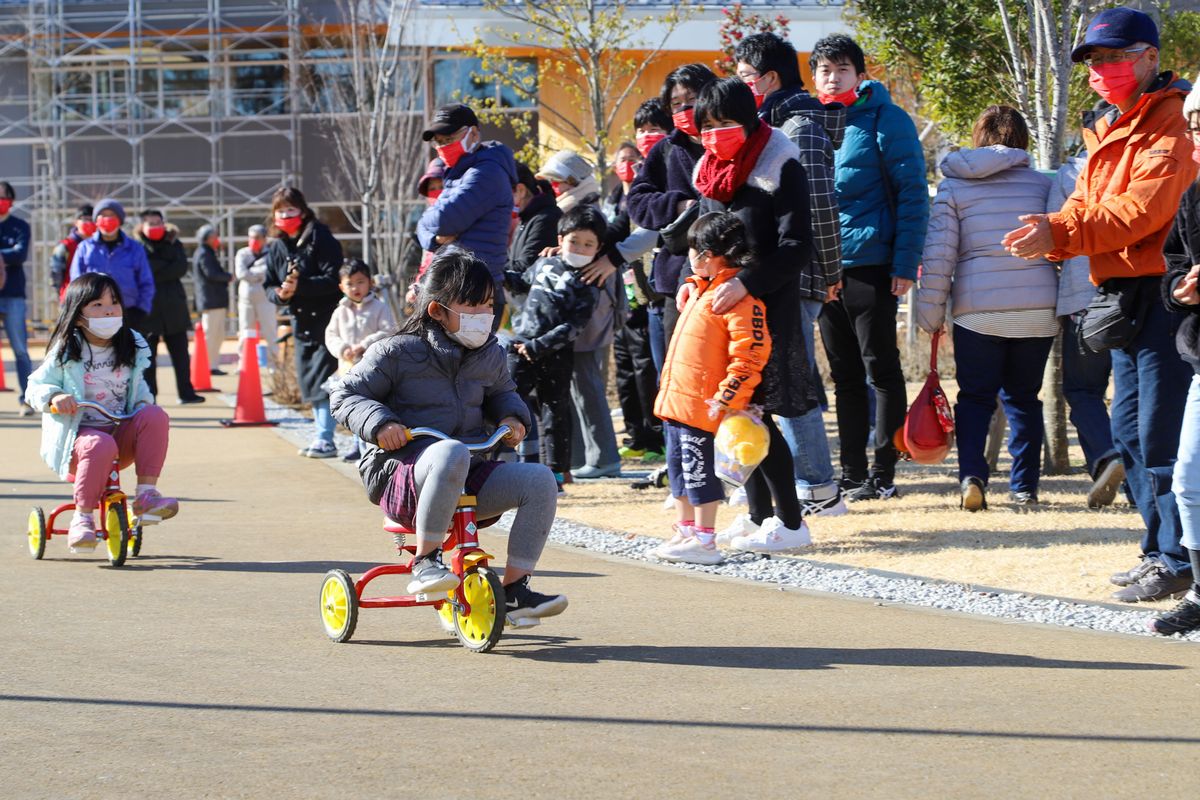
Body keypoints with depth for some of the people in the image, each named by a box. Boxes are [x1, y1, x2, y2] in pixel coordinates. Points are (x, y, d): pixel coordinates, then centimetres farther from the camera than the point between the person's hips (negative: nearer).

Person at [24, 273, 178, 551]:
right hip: (78, 433, -4)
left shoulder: (131, 348, 10)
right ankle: (82, 517, -25)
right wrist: (54, 396, -21)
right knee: (100, 445, -39)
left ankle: (146, 494, -25)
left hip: (121, 433, 4)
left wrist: (144, 402, 0)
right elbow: (35, 387, 1)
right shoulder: (66, 353, -1)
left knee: (155, 416, -25)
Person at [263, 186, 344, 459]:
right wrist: (280, 293, -11)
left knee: (323, 381, -12)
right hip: (301, 321, 7)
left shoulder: (320, 238, -10)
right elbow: (269, 285, 12)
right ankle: (321, 435, 18)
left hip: (326, 319, -7)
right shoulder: (277, 247, 11)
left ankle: (325, 439, -12)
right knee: (309, 382, 11)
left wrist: (300, 286, -24)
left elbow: (333, 280, -17)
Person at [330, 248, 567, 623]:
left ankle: (514, 591, -13)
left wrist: (512, 416, 11)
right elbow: (346, 395, -2)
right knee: (451, 453, -42)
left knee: (539, 480, -18)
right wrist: (379, 423, -20)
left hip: (468, 480, 6)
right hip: (400, 473, -6)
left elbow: (501, 393, 33)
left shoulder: (490, 356, 13)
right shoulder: (398, 353, -5)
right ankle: (424, 562, -30)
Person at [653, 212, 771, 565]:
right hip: (675, 400, 10)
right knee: (678, 469, 15)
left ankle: (704, 542, 0)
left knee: (699, 470, -5)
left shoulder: (738, 296, -16)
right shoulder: (700, 289, 16)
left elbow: (750, 355, -21)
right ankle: (685, 532, 25)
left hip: (702, 405, -10)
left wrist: (726, 399, -22)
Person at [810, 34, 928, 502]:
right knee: (845, 375, 11)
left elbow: (912, 192, -9)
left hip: (870, 264, -6)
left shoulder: (884, 120, -6)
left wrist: (905, 262, -15)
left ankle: (883, 474, 2)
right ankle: (852, 474, 16)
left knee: (881, 369, -1)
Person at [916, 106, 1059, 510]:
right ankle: (1025, 487, 10)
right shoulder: (1042, 184, 6)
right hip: (1038, 310, 2)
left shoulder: (954, 185, 1)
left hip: (978, 309, -1)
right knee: (1023, 397, 13)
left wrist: (929, 314, 3)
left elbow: (938, 254, -3)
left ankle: (971, 474, -14)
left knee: (975, 396, 7)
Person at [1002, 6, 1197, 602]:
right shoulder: (1107, 129, 21)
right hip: (1124, 295, 10)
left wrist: (1061, 233, -26)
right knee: (1128, 431, 14)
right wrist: (1047, 233, -7)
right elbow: (1087, 205, 14)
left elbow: (1143, 208, -22)